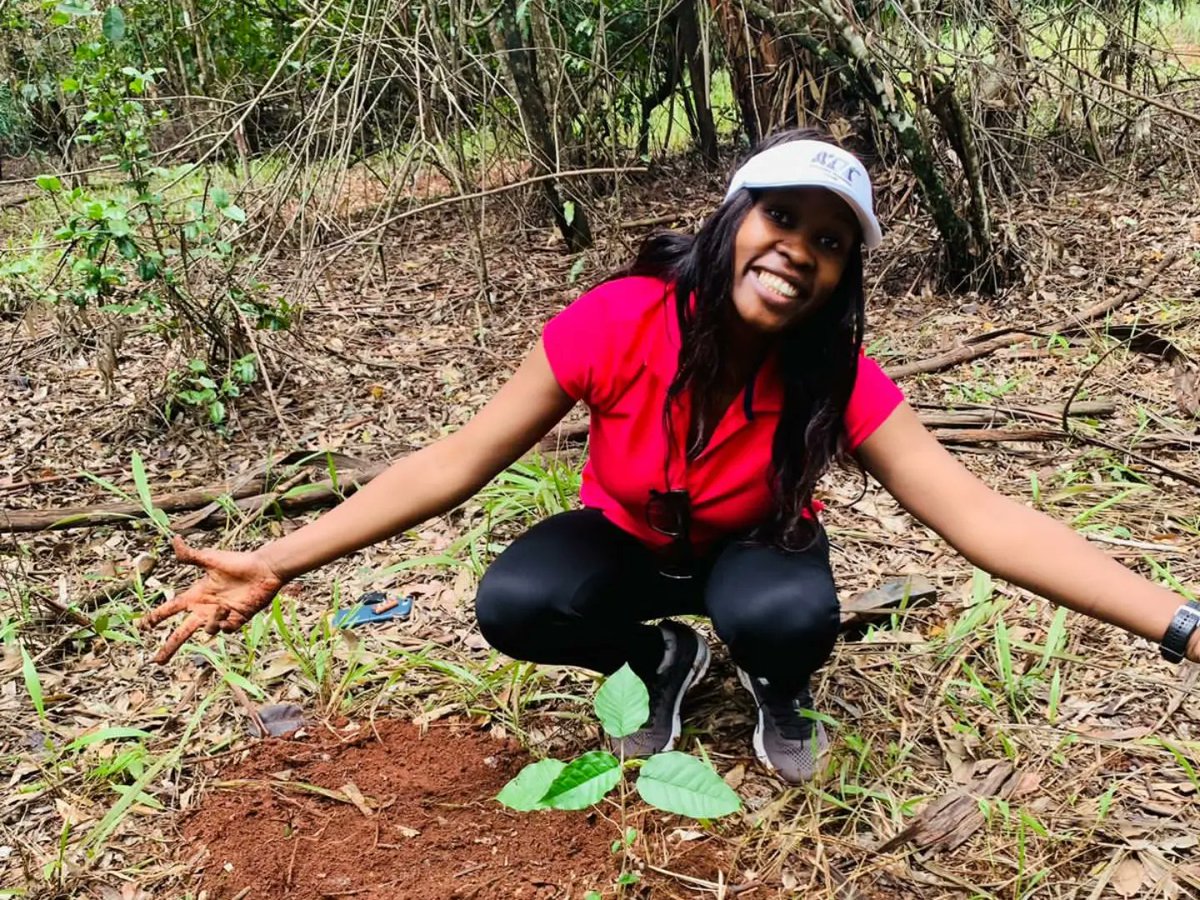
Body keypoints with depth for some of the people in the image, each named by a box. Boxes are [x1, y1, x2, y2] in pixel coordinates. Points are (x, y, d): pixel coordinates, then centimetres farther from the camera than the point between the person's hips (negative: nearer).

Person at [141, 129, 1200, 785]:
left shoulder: (838, 378, -28)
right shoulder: (619, 322, -31)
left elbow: (980, 513, -33)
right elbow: (458, 461, -27)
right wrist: (278, 563, -31)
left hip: (752, 549, 0)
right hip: (629, 544, 1)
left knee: (797, 617, -36)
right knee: (513, 604, -30)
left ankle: (776, 688, 5)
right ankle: (663, 657, 4)